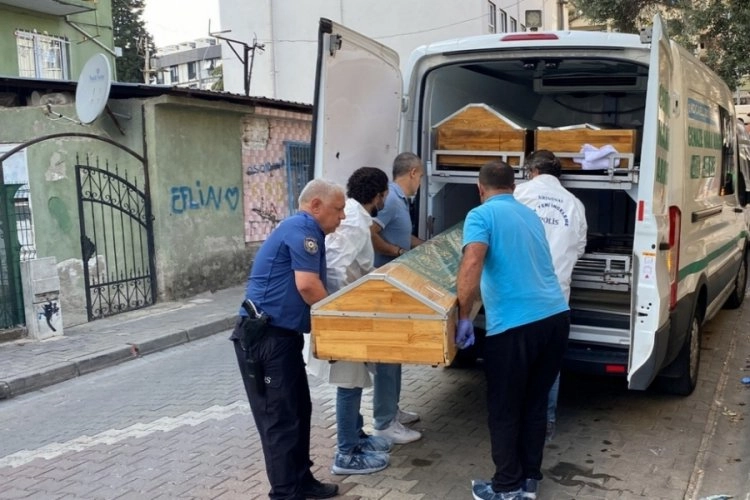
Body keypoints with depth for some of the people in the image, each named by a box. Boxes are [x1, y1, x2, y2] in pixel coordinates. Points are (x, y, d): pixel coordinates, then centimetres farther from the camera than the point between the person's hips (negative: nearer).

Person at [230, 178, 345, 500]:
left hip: (281, 336, 10)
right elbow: (307, 285, -23)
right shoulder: (303, 228, -13)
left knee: (298, 410, 17)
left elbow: (308, 286, 21)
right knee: (280, 418, -2)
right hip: (265, 337, -10)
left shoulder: (305, 231, 19)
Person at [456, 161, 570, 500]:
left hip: (514, 326, -7)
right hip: (555, 317, 7)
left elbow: (472, 265, -20)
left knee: (504, 410, 10)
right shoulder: (530, 215, 20)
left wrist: (463, 316, -12)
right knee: (535, 403, 19)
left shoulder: (481, 215, -3)